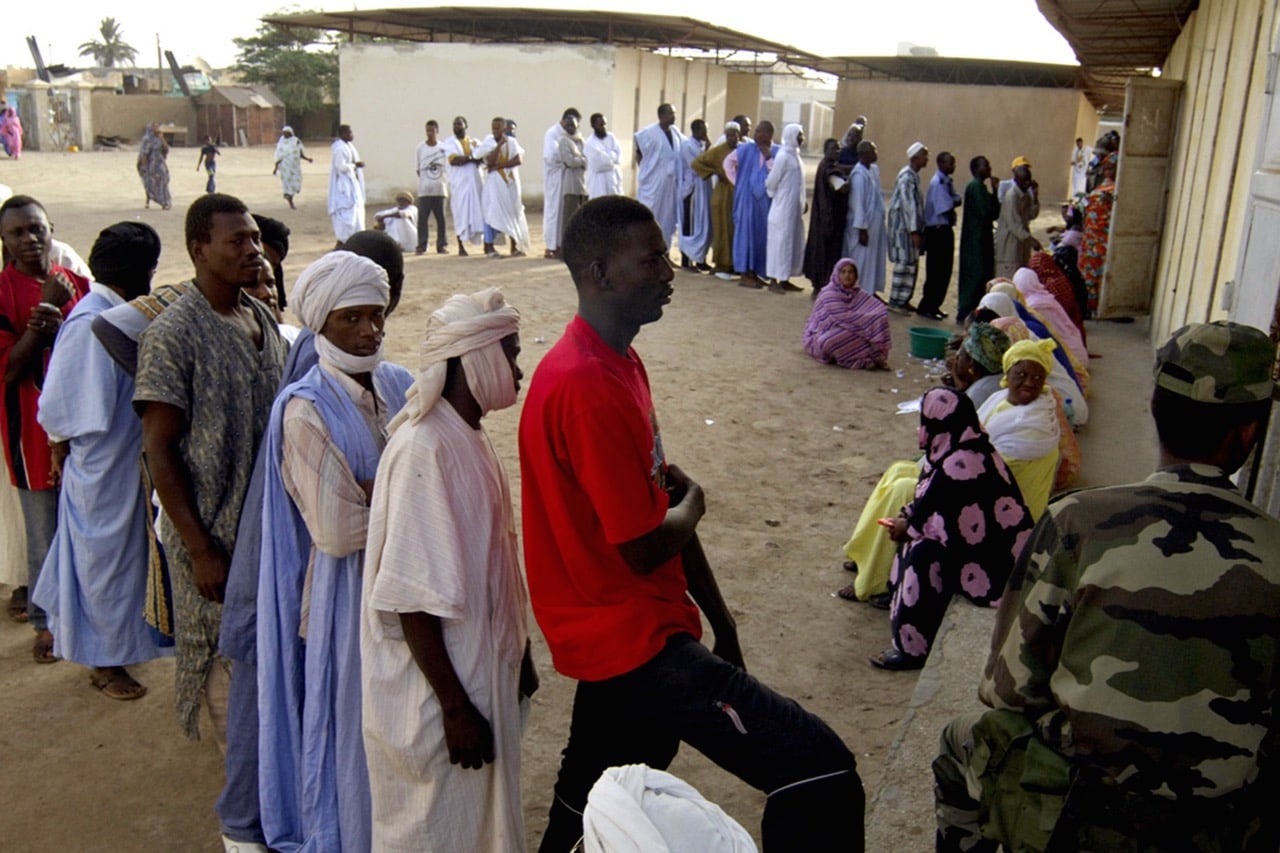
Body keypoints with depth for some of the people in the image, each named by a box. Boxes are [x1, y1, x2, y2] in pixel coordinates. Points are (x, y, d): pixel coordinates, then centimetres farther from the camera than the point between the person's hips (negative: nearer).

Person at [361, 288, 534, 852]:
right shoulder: (424, 450, -24)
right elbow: (412, 598, -24)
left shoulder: (468, 437, 3)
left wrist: (517, 655, 18)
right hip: (435, 695, -8)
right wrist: (454, 707, -20)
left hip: (484, 673, 8)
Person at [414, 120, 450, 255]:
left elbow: (447, 167, 6)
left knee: (441, 217, 5)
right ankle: (421, 246, 1)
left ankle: (442, 245, 11)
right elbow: (418, 168, 8)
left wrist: (446, 183, -2)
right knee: (422, 217, -3)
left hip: (440, 188, 0)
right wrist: (423, 179, 0)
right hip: (424, 189, 0)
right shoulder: (420, 147, 3)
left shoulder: (443, 147, 3)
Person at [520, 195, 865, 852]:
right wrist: (691, 504, -1)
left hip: (613, 634, 10)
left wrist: (718, 618, 14)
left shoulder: (616, 362, 9)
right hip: (633, 640, -10)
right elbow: (645, 546, -23)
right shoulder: (587, 387, -24)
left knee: (592, 799, 27)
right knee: (821, 772, -15)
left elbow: (658, 494, 13)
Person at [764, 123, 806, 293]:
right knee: (780, 242, -5)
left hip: (795, 209, 9)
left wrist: (803, 202, 12)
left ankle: (784, 279, 18)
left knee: (794, 242, 11)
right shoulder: (783, 156, -14)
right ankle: (773, 281, 1)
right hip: (783, 208, -9)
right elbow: (771, 181, -14)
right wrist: (774, 195, 3)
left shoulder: (795, 155, 13)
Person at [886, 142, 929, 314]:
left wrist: (918, 230, 18)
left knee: (911, 263, 12)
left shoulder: (913, 175, 13)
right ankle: (896, 301, 2)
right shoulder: (907, 177, -17)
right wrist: (914, 231, -23)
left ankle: (903, 300, 20)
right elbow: (908, 205, -21)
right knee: (905, 263, -6)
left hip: (911, 225, 10)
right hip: (903, 226, -10)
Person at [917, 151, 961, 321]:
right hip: (937, 231, -9)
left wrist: (953, 201, -12)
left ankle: (934, 305, 22)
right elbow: (945, 208, -23)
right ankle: (925, 307, 4)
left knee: (945, 271, 13)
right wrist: (955, 202, -7)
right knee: (936, 272, -5)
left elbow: (956, 200, 8)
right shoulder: (938, 183, -17)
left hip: (946, 229, 9)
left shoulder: (948, 181, 13)